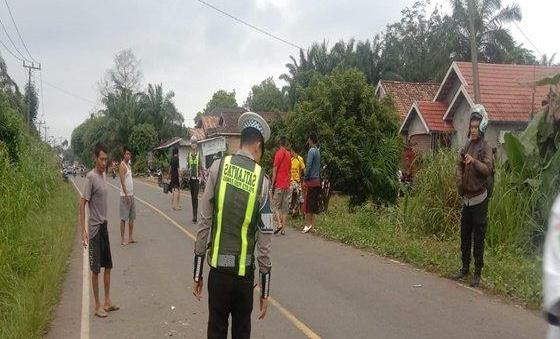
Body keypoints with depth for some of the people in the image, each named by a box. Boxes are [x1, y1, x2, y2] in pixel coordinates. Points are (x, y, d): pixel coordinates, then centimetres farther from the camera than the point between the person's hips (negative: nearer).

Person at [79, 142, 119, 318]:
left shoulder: (104, 175, 9)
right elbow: (82, 204, -18)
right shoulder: (91, 177, -16)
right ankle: (97, 306, 8)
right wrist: (83, 230, -23)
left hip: (104, 226, 8)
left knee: (108, 266, 13)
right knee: (96, 269, -1)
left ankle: (107, 301, 23)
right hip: (94, 228, -8)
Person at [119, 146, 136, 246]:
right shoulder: (122, 165, -12)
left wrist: (132, 194, 17)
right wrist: (126, 195, -22)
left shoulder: (128, 165, 15)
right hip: (125, 195, -9)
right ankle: (122, 239, -1)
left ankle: (130, 238, 18)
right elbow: (122, 181, -18)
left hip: (131, 195, 9)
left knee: (132, 217, 12)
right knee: (124, 218, -5)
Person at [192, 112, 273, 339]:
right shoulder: (262, 180, -6)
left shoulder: (218, 167, -6)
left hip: (218, 266, 0)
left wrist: (197, 274, 3)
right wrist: (265, 291, 4)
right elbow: (265, 241, -5)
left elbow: (204, 223, -6)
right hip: (245, 269, 0)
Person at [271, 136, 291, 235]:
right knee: (285, 208, 6)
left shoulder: (278, 153, -9)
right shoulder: (289, 154, 10)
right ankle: (283, 228, 6)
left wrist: (272, 183, -6)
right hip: (287, 184, 5)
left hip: (279, 184, -5)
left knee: (276, 205, 0)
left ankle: (279, 224, -17)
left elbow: (275, 170, -10)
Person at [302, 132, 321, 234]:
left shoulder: (311, 151, -12)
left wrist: (305, 179, -11)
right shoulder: (318, 151, 14)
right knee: (314, 203, 9)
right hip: (317, 181, 8)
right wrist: (318, 177, 17)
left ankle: (308, 224, -4)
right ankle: (312, 224, 12)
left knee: (308, 203, -4)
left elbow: (308, 166, -17)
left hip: (311, 180, -8)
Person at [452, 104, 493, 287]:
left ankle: (477, 273, 8)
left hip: (479, 198, -7)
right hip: (466, 197, 7)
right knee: (464, 235, 14)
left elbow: (488, 169, -22)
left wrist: (474, 161, -37)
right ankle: (465, 268, 26)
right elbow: (459, 165, 19)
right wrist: (460, 182, 4)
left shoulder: (486, 147, -9)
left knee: (478, 238, -1)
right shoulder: (468, 145, 10)